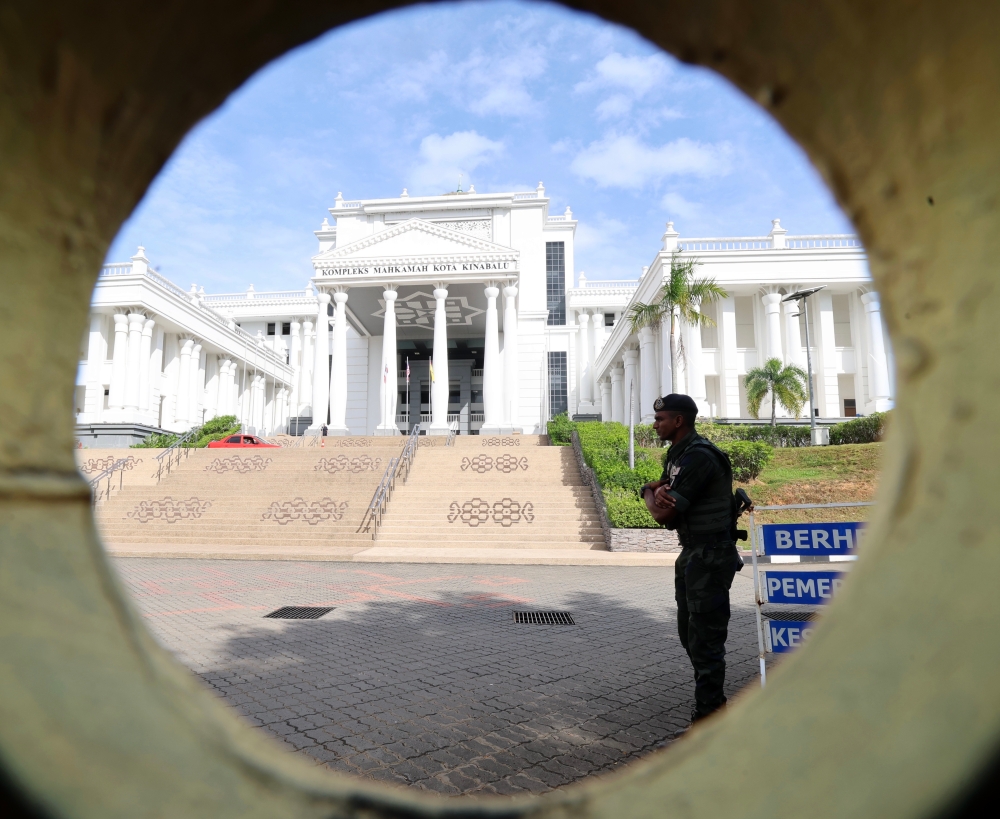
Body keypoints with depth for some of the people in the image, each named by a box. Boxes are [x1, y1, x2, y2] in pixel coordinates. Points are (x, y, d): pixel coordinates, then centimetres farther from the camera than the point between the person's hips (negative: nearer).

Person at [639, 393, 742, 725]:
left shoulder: (699, 457, -21)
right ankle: (713, 699, 36)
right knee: (689, 632, 20)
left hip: (710, 556, -10)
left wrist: (652, 495, -2)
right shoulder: (677, 453, 11)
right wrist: (657, 490, -12)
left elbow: (663, 514, -24)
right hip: (691, 553, 10)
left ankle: (707, 715, 9)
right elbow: (654, 486, 11)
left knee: (705, 638, -3)